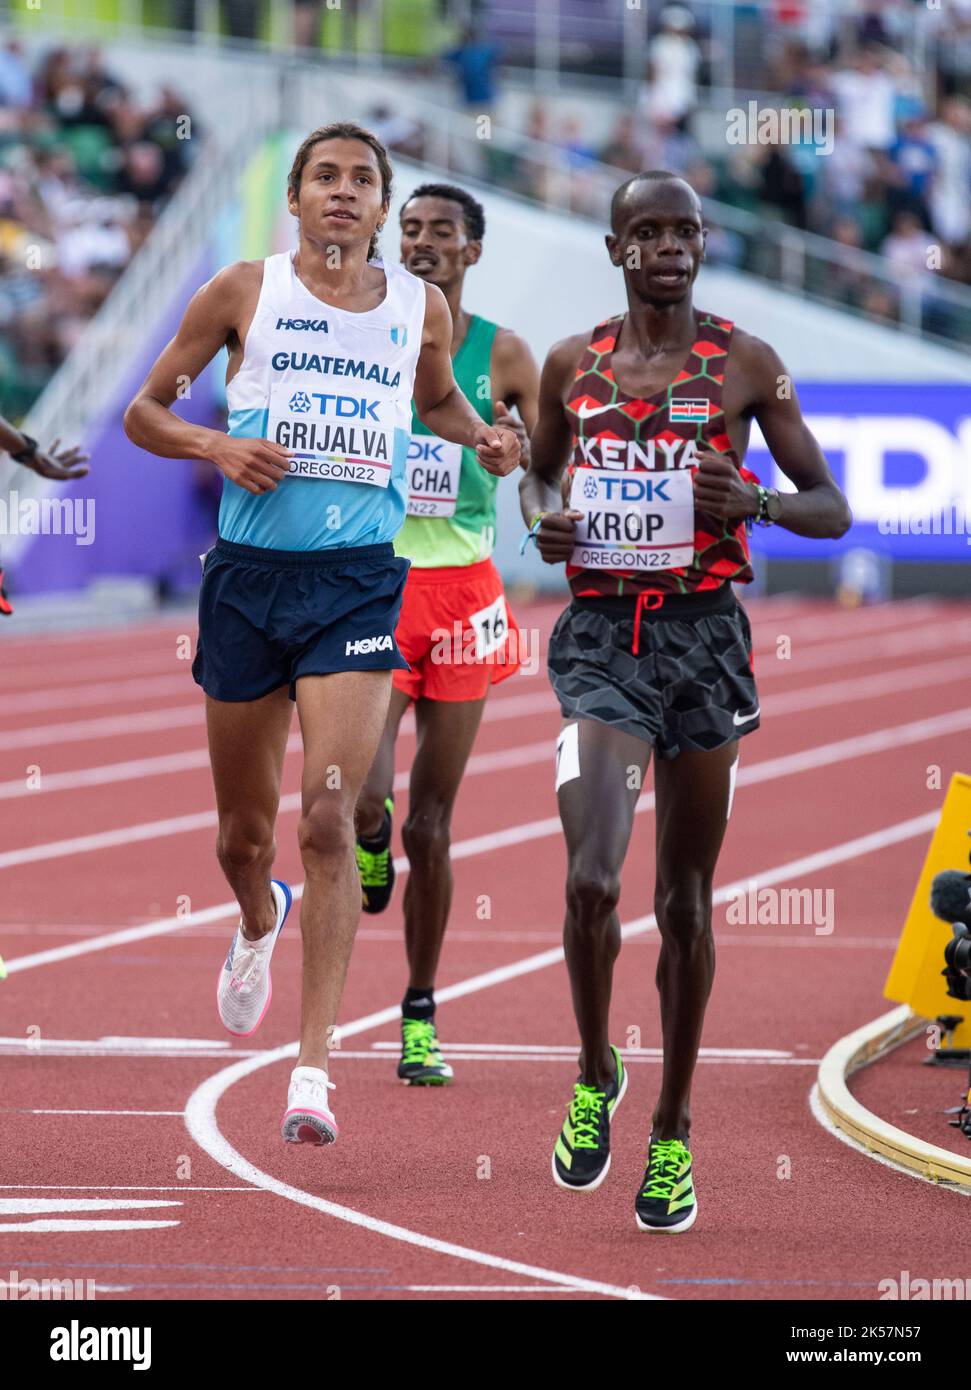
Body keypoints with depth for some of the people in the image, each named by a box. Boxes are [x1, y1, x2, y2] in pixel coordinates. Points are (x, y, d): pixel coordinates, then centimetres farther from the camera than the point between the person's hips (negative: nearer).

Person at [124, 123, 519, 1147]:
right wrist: (216, 447, -11)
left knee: (329, 818, -15)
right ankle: (259, 925, 50)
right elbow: (143, 413, 8)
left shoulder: (420, 308, 7)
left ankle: (314, 1066, -15)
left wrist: (481, 438, 7)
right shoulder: (243, 292, 2)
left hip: (358, 582, -1)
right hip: (249, 573, 1)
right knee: (245, 826, 12)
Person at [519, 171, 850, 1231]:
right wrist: (541, 520, 0)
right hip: (600, 636, 0)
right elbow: (537, 471, 24)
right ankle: (594, 1074, 9)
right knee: (591, 878, -17)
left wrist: (759, 503, -17)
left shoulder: (745, 364, 2)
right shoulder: (572, 364, 7)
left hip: (704, 635, 0)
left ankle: (673, 1130, 19)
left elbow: (831, 507, 4)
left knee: (685, 898, 6)